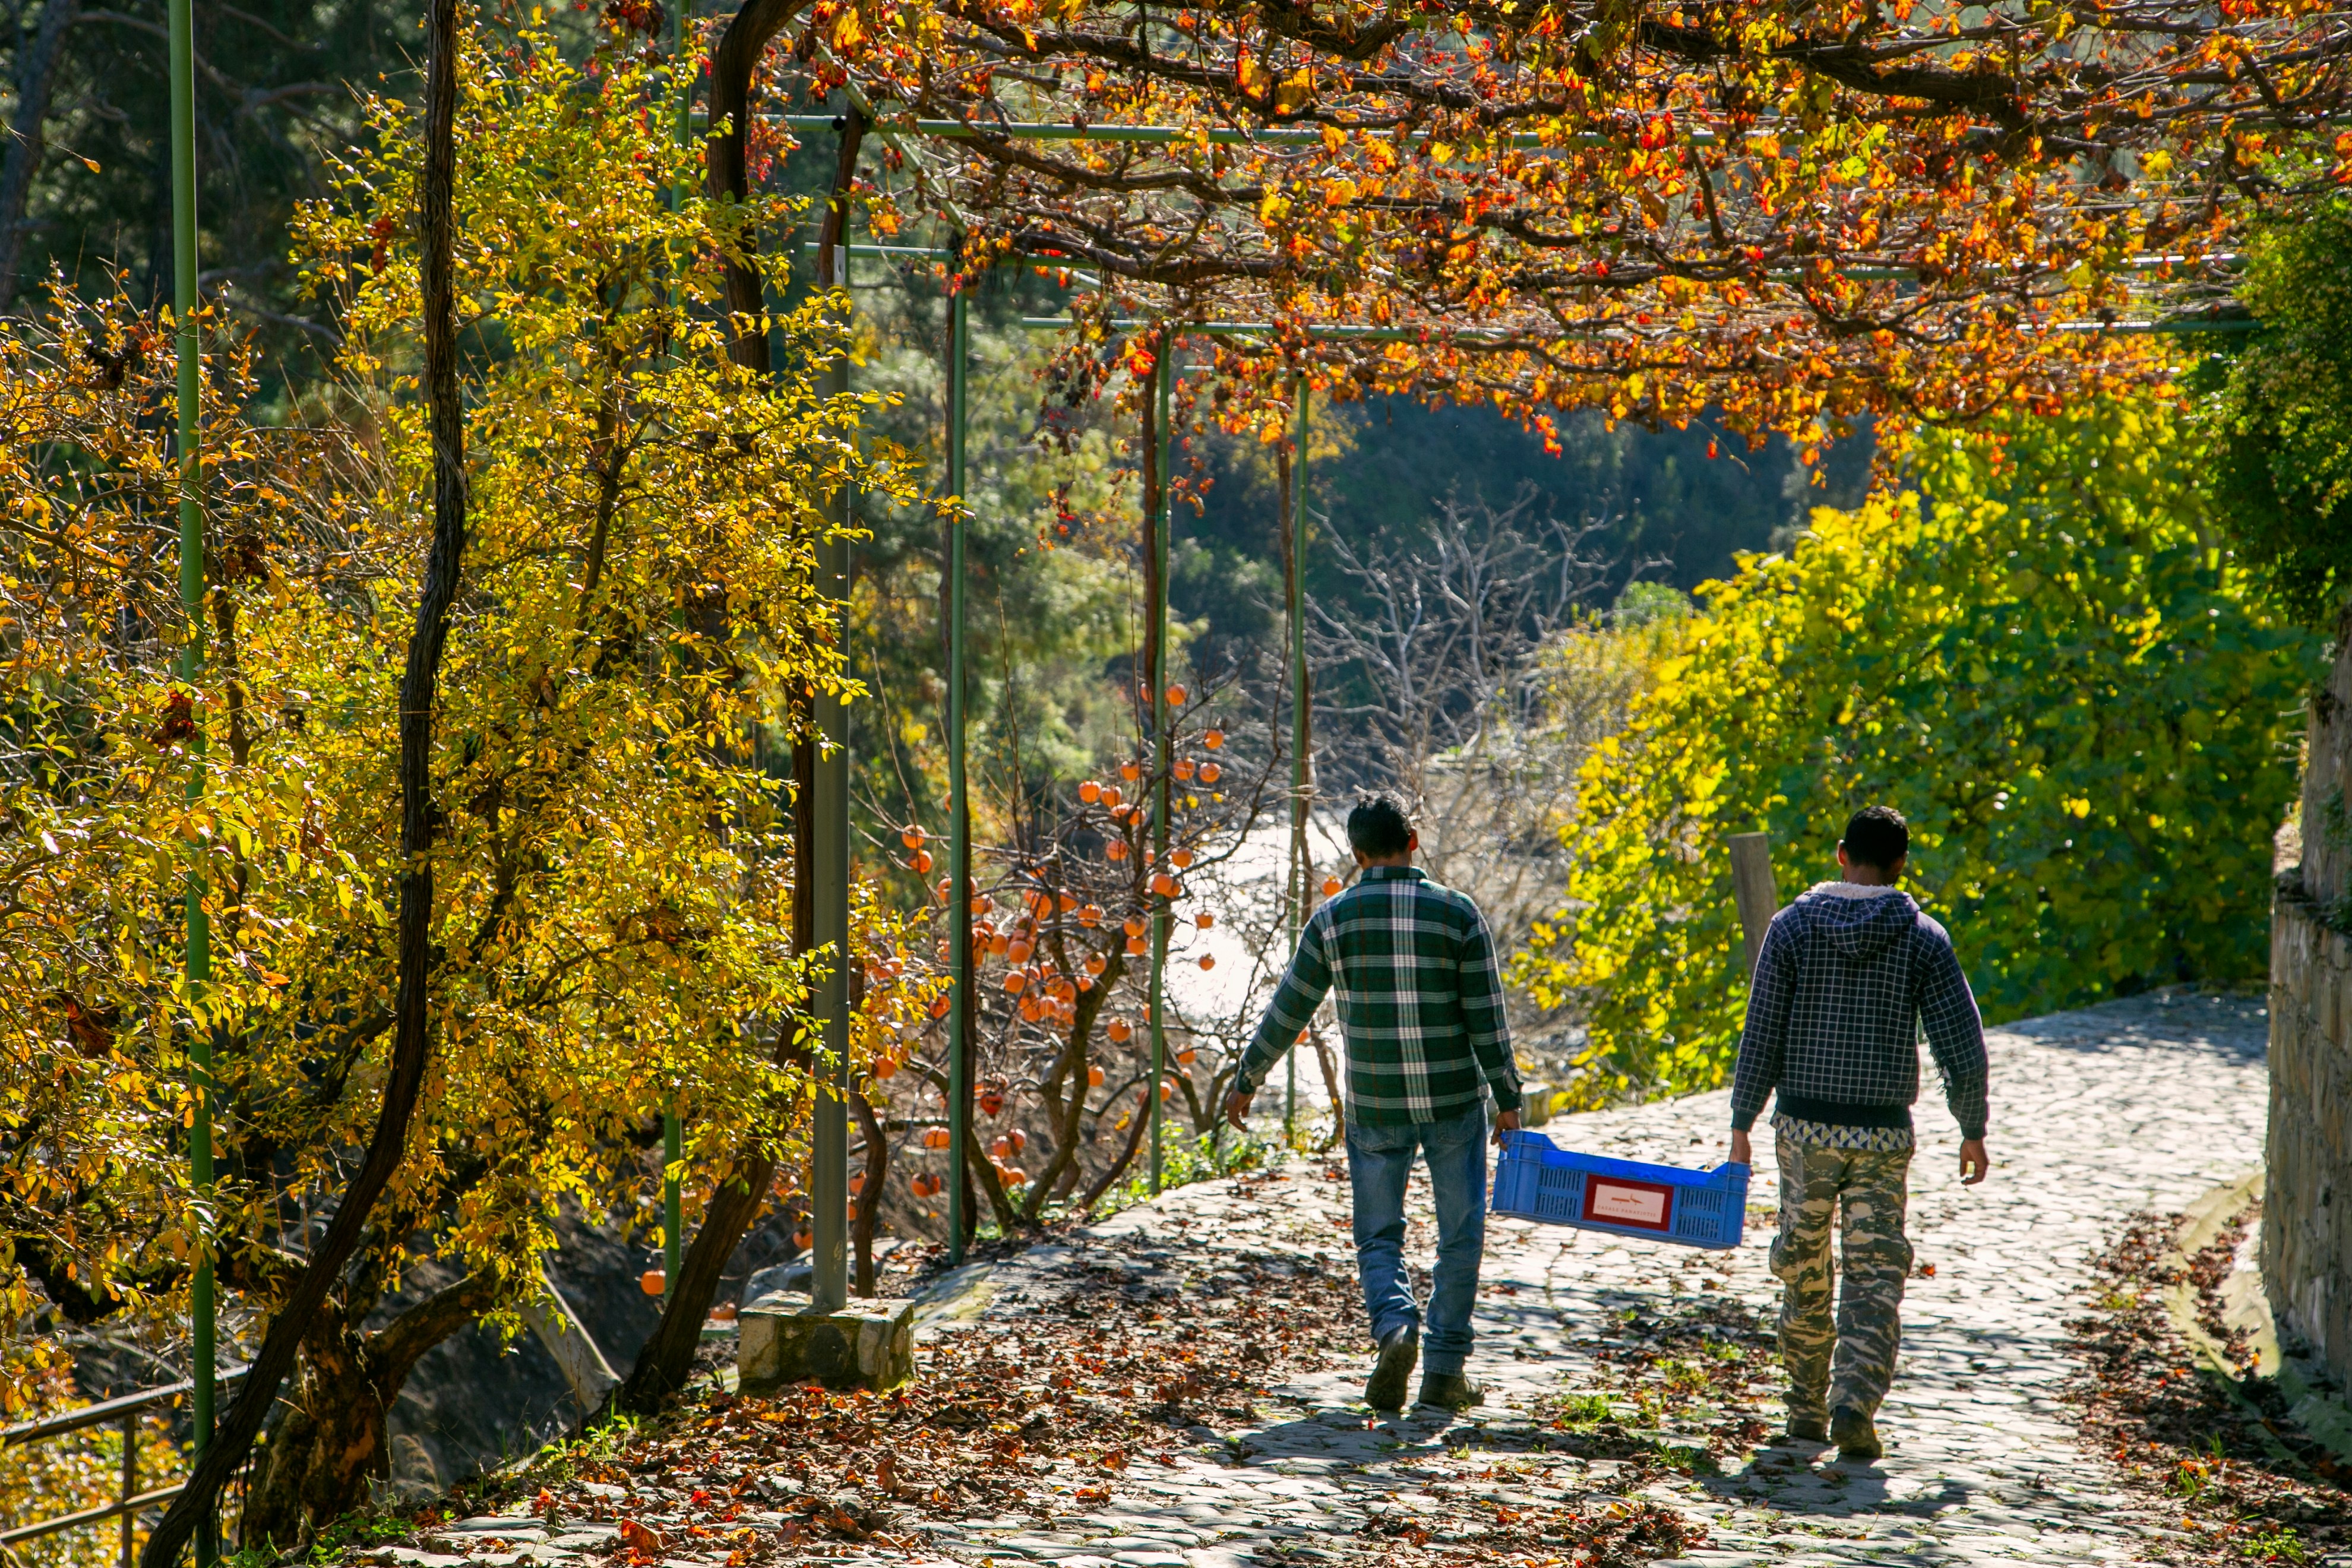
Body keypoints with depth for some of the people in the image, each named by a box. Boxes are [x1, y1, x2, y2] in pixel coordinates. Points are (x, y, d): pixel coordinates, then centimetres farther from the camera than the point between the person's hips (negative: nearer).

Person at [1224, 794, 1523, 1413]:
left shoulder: (1333, 920, -3)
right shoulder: (1457, 913, -5)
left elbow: (1286, 1013, 2)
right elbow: (1487, 1016, -6)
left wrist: (1246, 1082, 15)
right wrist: (1508, 1099, 0)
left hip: (1374, 1107, 1)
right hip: (1454, 1102, -1)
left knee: (1378, 1237, 12)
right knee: (1460, 1235, 12)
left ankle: (1395, 1326, -15)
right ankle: (1445, 1368, 9)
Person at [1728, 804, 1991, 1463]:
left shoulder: (1793, 926, -2)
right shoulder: (1923, 938, -2)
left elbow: (1761, 1036, -4)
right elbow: (1963, 1045, -3)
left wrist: (1741, 1124, 3)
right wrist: (1973, 1130, 9)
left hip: (1804, 1124, 1)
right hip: (1883, 1134, -1)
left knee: (1805, 1271, 14)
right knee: (1875, 1274, 2)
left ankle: (1807, 1411, 21)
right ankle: (1855, 1407, -15)